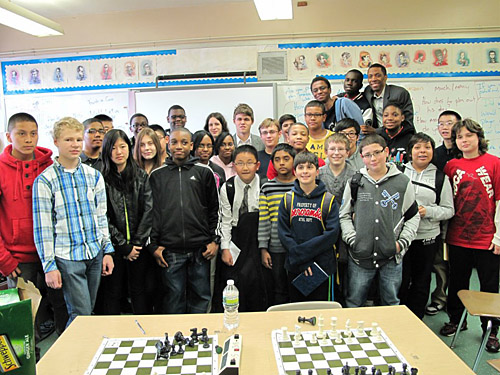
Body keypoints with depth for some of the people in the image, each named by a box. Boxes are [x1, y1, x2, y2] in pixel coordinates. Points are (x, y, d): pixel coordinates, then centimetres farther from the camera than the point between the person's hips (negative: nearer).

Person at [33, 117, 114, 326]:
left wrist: (107, 250, 7)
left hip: (95, 254, 4)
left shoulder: (94, 176, 7)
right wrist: (49, 265, -7)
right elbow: (42, 228, -5)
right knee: (80, 315, -4)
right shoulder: (45, 181, -5)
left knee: (88, 312, 13)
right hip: (66, 257, -4)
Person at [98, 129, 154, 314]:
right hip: (113, 247, -1)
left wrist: (137, 242, -7)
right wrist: (125, 246, -8)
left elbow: (149, 210, 0)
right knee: (112, 294, 6)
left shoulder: (141, 176, 6)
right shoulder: (102, 179, -1)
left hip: (139, 246, 2)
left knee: (140, 292, 7)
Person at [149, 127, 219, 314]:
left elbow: (214, 209, 8)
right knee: (173, 298, 6)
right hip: (169, 250, 0)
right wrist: (153, 245, 0)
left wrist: (214, 240, 1)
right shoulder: (157, 175, 9)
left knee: (200, 296, 8)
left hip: (200, 249, 0)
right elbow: (152, 212, 6)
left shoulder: (204, 172, 7)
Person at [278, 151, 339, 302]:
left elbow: (332, 233, -11)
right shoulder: (287, 199, 2)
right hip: (294, 267, 2)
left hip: (322, 266, -2)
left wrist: (302, 252, -17)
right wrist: (302, 260, -14)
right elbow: (283, 233, -3)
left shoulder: (328, 200, -4)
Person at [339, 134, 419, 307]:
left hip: (392, 257, 0)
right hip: (359, 256, 0)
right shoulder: (354, 183, 3)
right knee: (353, 305, 10)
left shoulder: (403, 182, 3)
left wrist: (403, 242, -3)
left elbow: (413, 216, 9)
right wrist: (353, 240, -7)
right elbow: (344, 216, 7)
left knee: (391, 303, 16)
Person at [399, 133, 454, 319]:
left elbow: (449, 210, 4)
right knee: (401, 281, 4)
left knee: (421, 283, 12)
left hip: (428, 238, 1)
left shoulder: (440, 177, 4)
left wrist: (428, 211, -13)